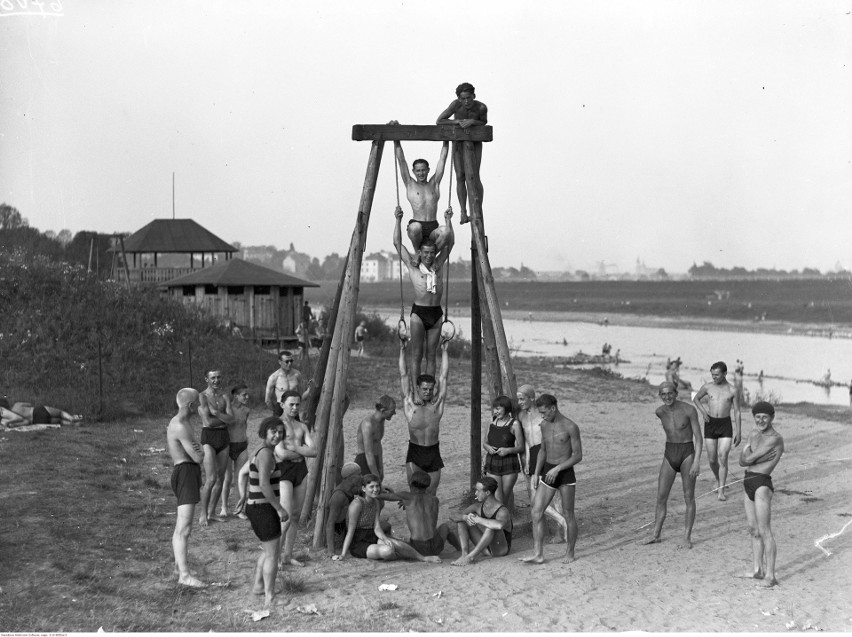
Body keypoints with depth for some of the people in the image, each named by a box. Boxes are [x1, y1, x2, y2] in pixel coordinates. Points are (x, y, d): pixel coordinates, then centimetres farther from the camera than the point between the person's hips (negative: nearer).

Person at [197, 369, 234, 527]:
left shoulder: (225, 396, 9)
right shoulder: (202, 397, -6)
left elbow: (231, 420, -2)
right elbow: (208, 421, -15)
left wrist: (216, 413, -16)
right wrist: (225, 418, -3)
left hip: (224, 438, 6)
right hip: (208, 438, -5)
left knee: (220, 478, 9)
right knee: (211, 479, -12)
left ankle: (212, 512, 21)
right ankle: (203, 514, 1)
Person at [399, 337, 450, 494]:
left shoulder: (437, 403, 2)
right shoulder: (409, 403, -1)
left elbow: (443, 376, 4)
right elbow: (404, 375, 0)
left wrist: (444, 350, 6)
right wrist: (402, 349, 0)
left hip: (433, 453, 2)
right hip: (415, 453, -1)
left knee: (430, 495, 5)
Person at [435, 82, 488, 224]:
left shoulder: (481, 107, -26)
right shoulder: (456, 104, -26)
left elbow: (484, 122, -5)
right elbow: (439, 121, -22)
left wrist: (472, 121, -26)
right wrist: (458, 121, -31)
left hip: (475, 143, -1)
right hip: (458, 142, 1)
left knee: (473, 176, -9)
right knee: (460, 176, -3)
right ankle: (463, 212, 4)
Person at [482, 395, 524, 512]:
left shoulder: (514, 424, -5)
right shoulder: (492, 423, 6)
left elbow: (520, 447, -3)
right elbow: (484, 443, 15)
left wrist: (508, 450, -20)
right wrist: (488, 447, -8)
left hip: (509, 464, -2)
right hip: (492, 463, 2)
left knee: (507, 495, 9)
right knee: (497, 498, -6)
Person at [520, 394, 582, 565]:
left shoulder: (571, 427, -13)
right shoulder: (544, 425, 7)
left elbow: (578, 456, -13)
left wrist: (557, 468, -22)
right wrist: (536, 473, 8)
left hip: (565, 473, -5)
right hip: (547, 473, 6)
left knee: (568, 515, 4)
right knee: (536, 512, -6)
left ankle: (570, 553, 21)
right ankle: (538, 554, -5)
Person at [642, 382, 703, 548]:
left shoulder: (689, 410, -14)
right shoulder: (659, 412, -1)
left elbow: (699, 437, -11)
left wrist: (697, 461, -19)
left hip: (687, 455, -4)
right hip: (669, 455, 4)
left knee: (689, 498, 1)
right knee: (661, 497, 2)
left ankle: (687, 537, 9)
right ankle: (656, 535, 10)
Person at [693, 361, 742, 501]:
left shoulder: (732, 391, -1)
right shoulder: (707, 387, 3)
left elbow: (737, 412, 3)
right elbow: (696, 399, 19)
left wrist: (738, 433, -1)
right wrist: (703, 412, 1)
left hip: (726, 424, -2)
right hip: (710, 423, 2)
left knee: (723, 458, -12)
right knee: (712, 459, 5)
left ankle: (721, 491, -8)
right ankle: (718, 479, 35)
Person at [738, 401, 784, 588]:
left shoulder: (775, 439, -15)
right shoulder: (754, 433, 12)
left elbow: (747, 459, -17)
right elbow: (742, 461, 6)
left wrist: (748, 451, 3)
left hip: (762, 484, -9)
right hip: (748, 482, 9)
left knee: (764, 530, -9)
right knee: (753, 529, 14)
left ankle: (770, 576, -8)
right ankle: (758, 570, 23)